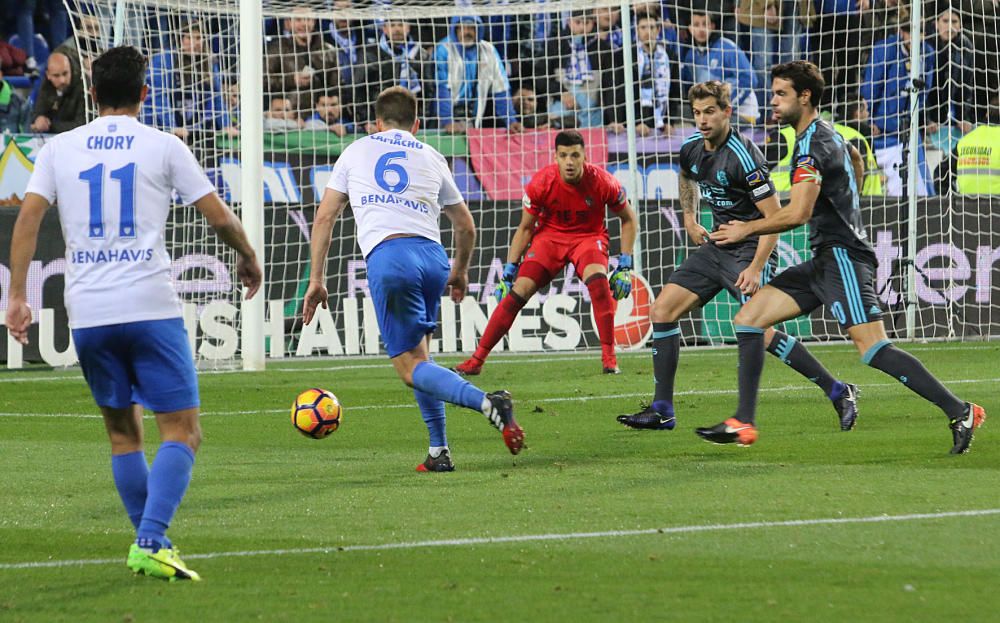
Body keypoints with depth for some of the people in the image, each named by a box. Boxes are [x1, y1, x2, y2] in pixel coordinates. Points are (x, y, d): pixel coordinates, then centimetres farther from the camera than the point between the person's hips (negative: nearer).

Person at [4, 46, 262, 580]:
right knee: (182, 432, -2)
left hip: (87, 314, 3)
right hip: (151, 308, -3)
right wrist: (247, 258, 21)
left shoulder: (60, 148, 9)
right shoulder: (162, 146, 2)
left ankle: (148, 545, 17)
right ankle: (150, 544, -19)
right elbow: (220, 218, 3)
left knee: (123, 432, 18)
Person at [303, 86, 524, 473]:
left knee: (410, 367, -4)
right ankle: (438, 452, 11)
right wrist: (460, 272, 47)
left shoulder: (355, 151, 21)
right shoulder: (431, 158, 24)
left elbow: (324, 217, 16)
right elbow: (466, 227, 30)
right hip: (433, 255, 3)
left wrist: (316, 280, 19)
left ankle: (487, 403, -29)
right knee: (418, 352, 21)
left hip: (387, 256, -3)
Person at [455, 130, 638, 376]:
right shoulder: (540, 183, -19)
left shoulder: (603, 182, -21)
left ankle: (609, 358, -22)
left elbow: (628, 219, -3)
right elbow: (525, 228, -4)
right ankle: (477, 360, -5)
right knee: (517, 292, -13)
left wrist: (625, 266, -9)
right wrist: (509, 270, -7)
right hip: (549, 235, 1)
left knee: (598, 280, -32)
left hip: (588, 236, -1)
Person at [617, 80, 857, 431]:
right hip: (717, 244, 8)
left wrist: (756, 268, -28)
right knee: (662, 310, 2)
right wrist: (690, 219, 21)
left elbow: (775, 216, -22)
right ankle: (662, 411, 8)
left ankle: (838, 392, -11)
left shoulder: (743, 156, -22)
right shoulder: (692, 148, 2)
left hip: (750, 248, -8)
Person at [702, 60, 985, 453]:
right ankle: (742, 425, 3)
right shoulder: (829, 134, 16)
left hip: (842, 257, -10)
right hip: (826, 260, 10)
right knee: (749, 318, 6)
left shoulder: (812, 144, -15)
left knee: (874, 350, -18)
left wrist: (746, 230, -12)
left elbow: (797, 213, -23)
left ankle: (959, 412, -15)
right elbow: (856, 160, 40)